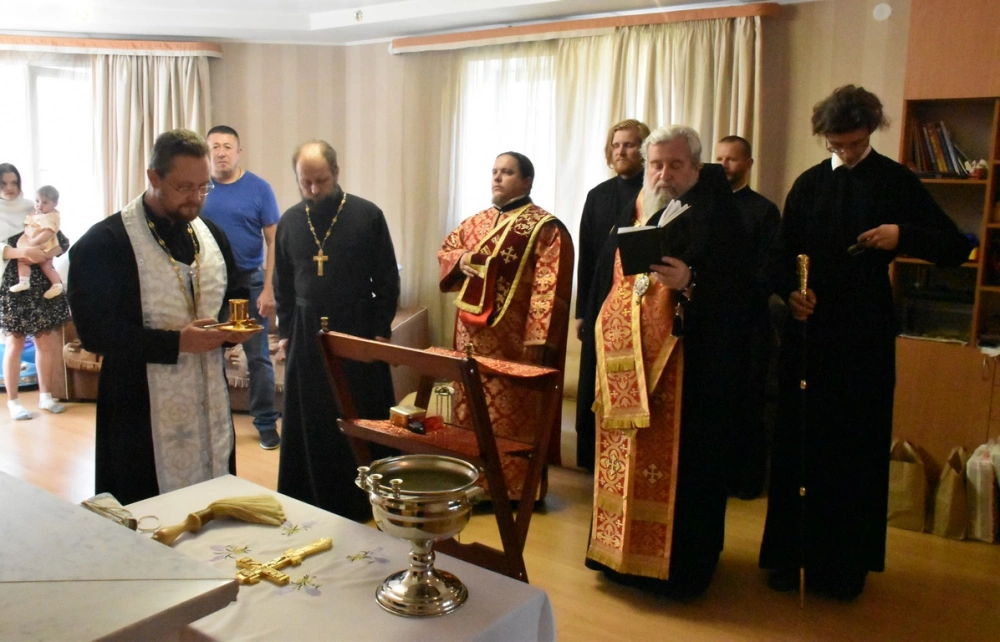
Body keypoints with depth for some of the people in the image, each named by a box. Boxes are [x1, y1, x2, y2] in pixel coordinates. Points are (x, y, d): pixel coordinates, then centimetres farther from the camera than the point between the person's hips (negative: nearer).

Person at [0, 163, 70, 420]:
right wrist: (23, 252, -28)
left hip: (41, 282, 3)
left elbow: (63, 241, 3)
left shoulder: (33, 209, 8)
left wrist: (48, 253, -16)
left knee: (46, 341, 6)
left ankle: (45, 395, 17)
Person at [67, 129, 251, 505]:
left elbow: (233, 297, 21)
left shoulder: (211, 235, 10)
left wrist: (234, 327, -3)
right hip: (143, 417, -5)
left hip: (211, 406, 6)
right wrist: (177, 342, -21)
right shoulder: (103, 243, -10)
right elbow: (94, 330, -14)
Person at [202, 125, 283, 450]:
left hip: (249, 282, -2)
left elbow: (273, 242, -5)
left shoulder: (259, 188, -5)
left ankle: (266, 424, 13)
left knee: (258, 357, 3)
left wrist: (268, 289, -12)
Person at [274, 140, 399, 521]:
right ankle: (312, 501, 22)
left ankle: (362, 501, 17)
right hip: (306, 335, 3)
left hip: (358, 332, -3)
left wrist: (382, 330, -5)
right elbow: (282, 284, 12)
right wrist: (285, 332, 8)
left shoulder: (367, 215, -5)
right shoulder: (289, 221, 6)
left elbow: (387, 279, -3)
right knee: (309, 425, 8)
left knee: (362, 421, 4)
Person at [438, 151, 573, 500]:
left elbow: (549, 287, -15)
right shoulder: (477, 222, 12)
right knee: (472, 403, 15)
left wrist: (537, 339, -21)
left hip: (514, 338, -7)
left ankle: (515, 485, 14)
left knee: (513, 412, 1)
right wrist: (460, 259, -2)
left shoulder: (544, 228, -10)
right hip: (473, 334, 7)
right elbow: (445, 250, 23)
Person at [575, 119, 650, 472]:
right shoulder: (598, 196, 11)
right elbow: (586, 256, 10)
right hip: (600, 305, 4)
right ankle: (592, 455, 21)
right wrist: (581, 311, 8)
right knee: (594, 388, 9)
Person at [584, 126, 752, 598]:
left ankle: (679, 565, 16)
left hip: (687, 364, -6)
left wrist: (689, 283, -29)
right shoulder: (633, 214, 14)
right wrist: (606, 337, 13)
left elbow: (736, 289, -14)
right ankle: (622, 552, 27)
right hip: (628, 364, 7)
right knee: (626, 458, 12)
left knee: (679, 464, 0)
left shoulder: (716, 217, -7)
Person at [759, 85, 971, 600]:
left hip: (866, 336, -2)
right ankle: (792, 552, 19)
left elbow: (956, 248, 0)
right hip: (808, 330, 2)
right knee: (797, 442, 6)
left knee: (858, 447, 5)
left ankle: (845, 562, 18)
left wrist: (904, 236, -19)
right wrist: (789, 290, -11)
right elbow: (781, 253, 10)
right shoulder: (808, 185, 9)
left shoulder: (897, 182, 3)